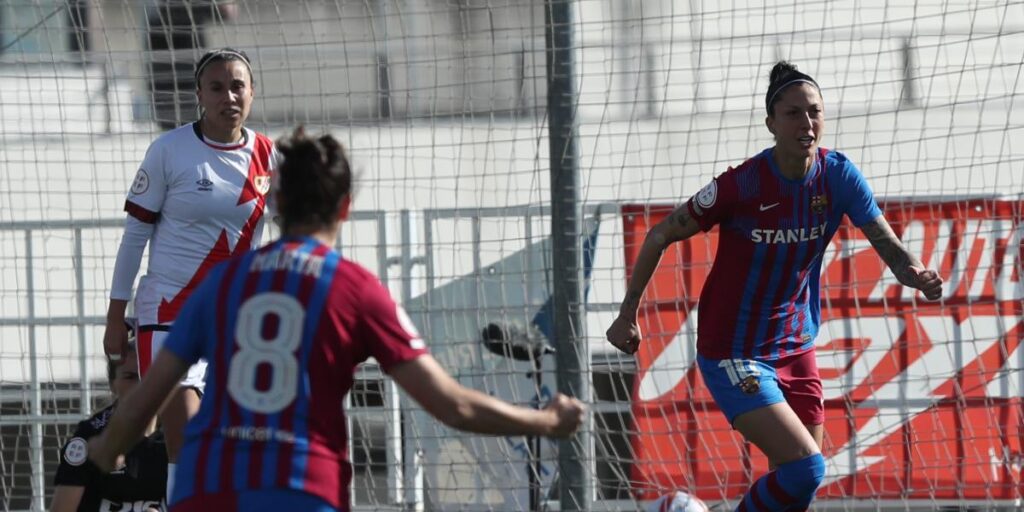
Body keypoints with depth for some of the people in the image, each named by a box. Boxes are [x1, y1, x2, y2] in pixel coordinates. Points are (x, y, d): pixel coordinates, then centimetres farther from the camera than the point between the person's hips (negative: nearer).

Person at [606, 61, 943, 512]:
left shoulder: (838, 176, -6)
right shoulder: (741, 186, -19)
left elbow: (889, 247, -8)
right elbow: (660, 236, -7)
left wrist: (916, 275, -31)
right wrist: (628, 314, -5)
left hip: (795, 352, 6)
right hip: (733, 356, -6)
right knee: (806, 468, -20)